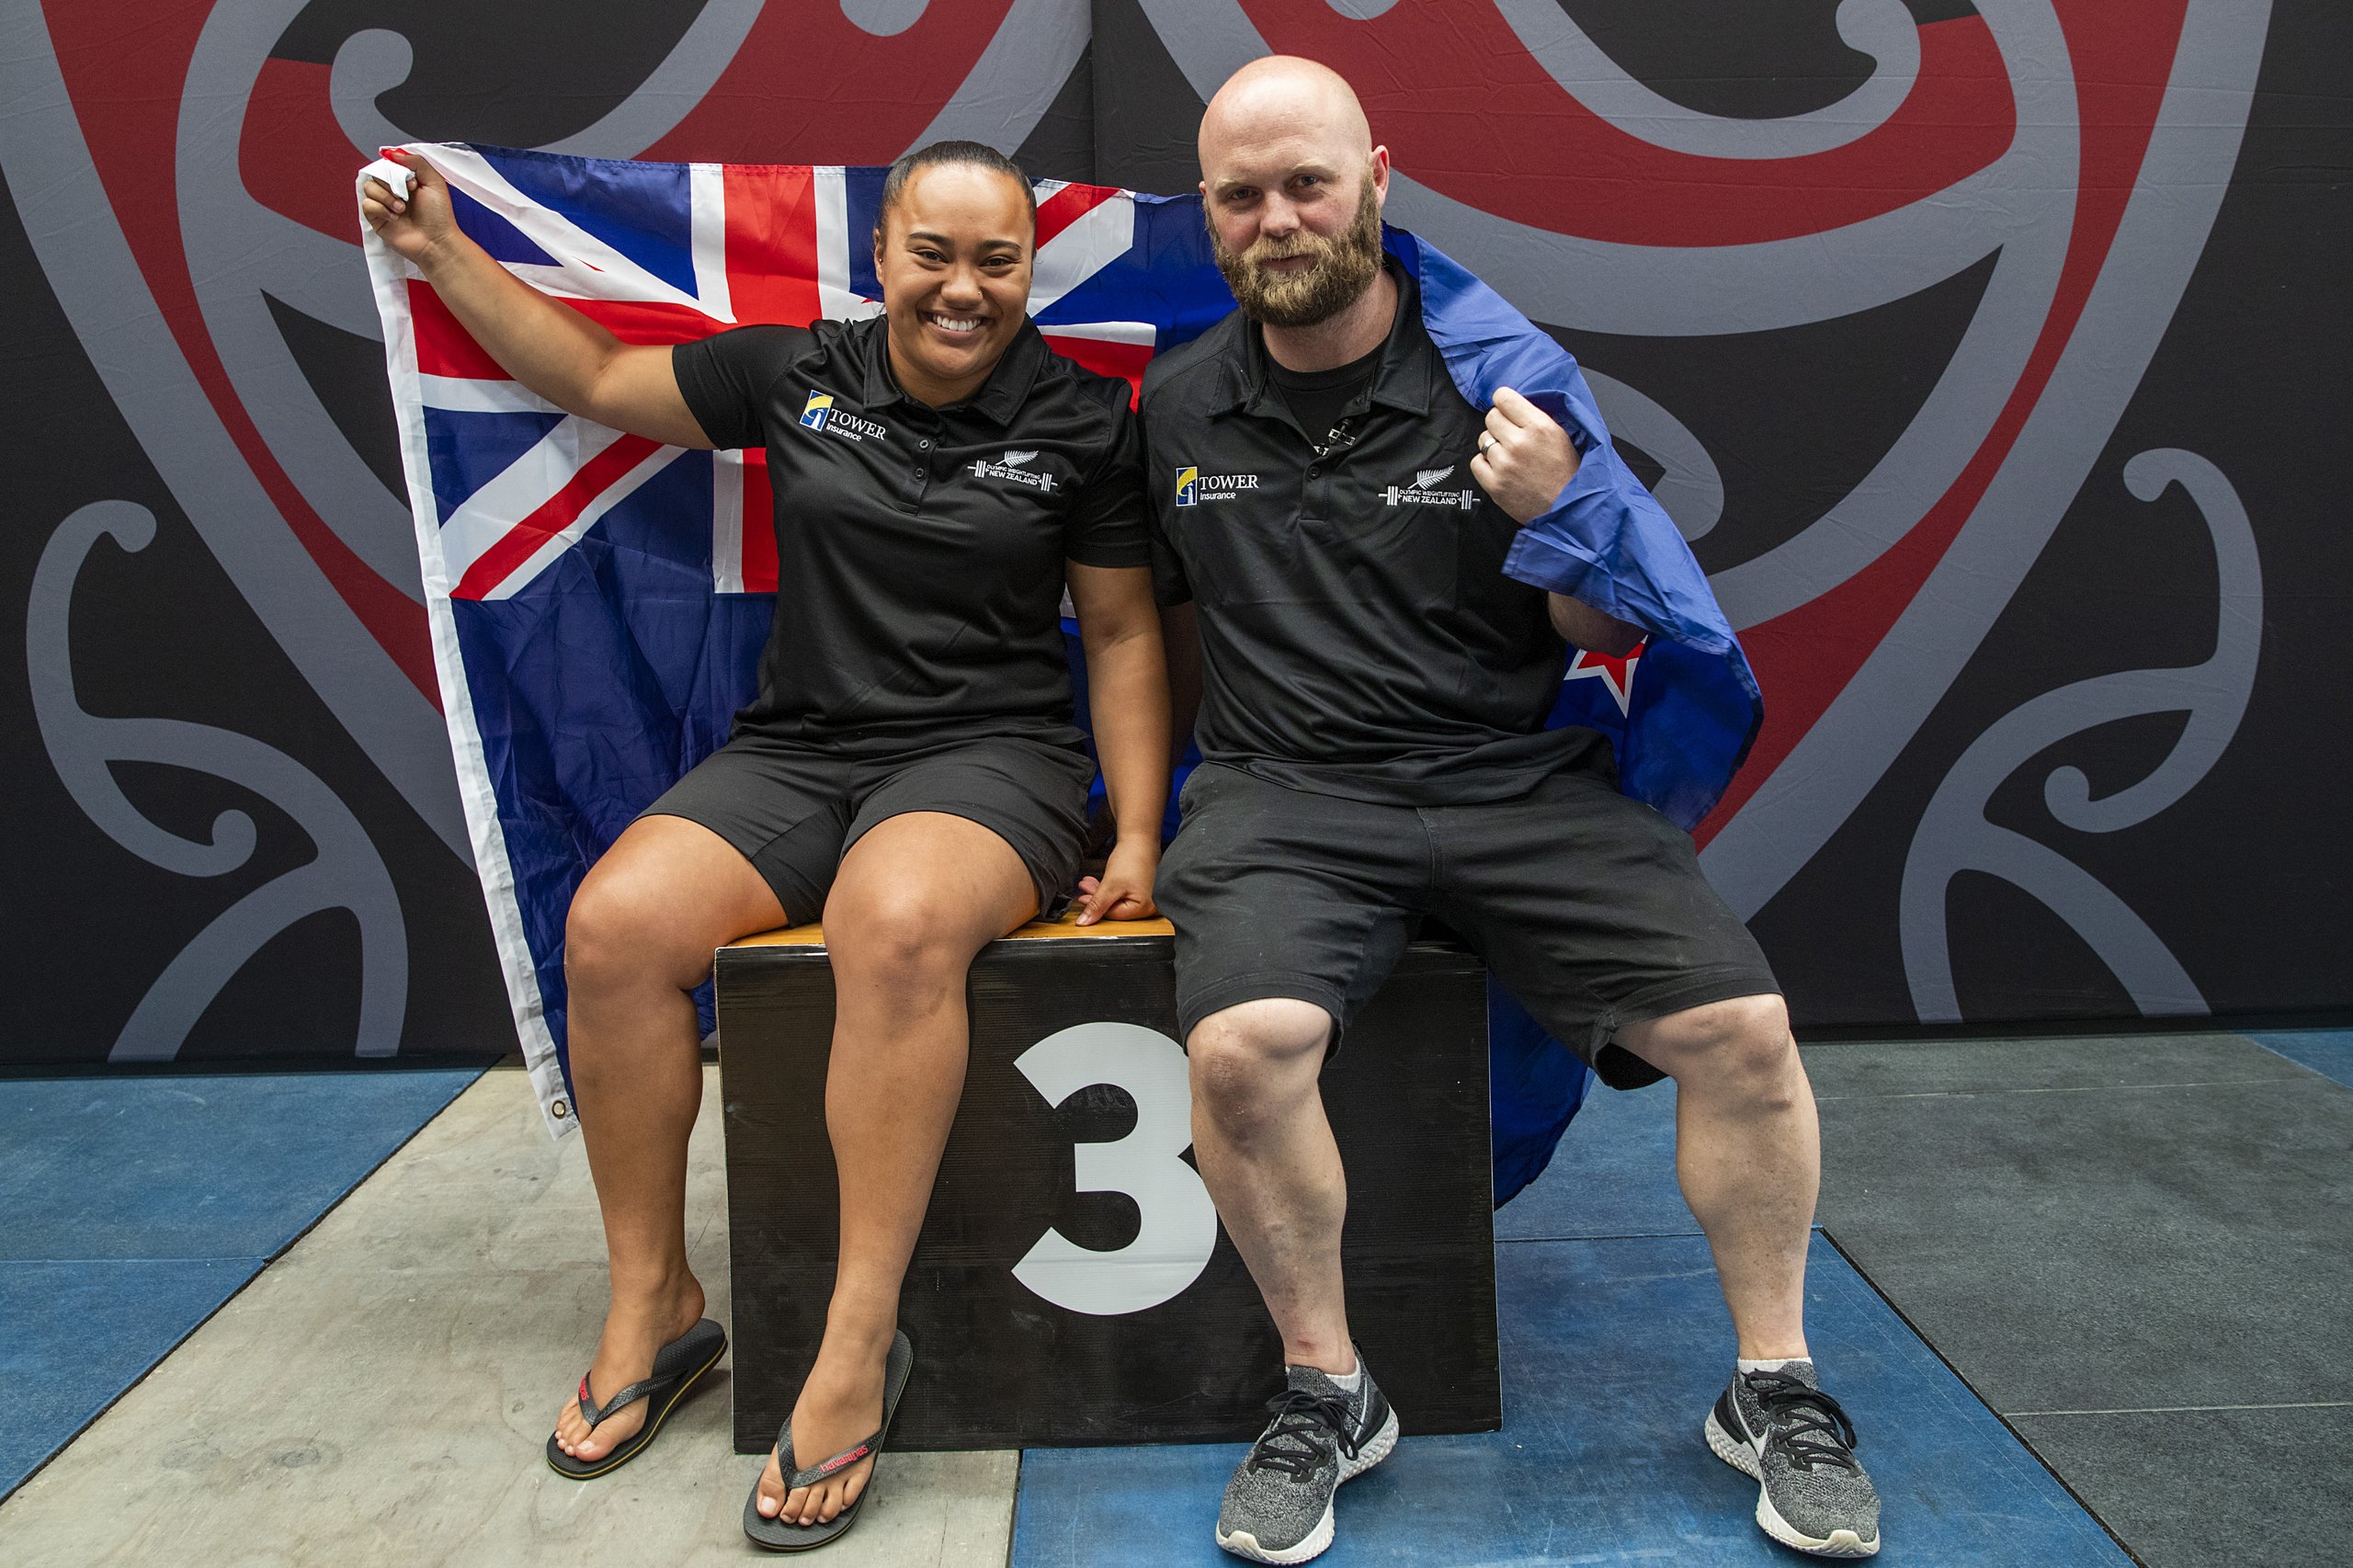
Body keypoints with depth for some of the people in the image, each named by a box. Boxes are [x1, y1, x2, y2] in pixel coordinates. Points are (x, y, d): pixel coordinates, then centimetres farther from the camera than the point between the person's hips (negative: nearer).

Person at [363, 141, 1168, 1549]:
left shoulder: (1081, 420, 3)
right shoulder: (796, 376, 8)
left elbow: (1123, 633, 6)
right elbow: (595, 379, 21)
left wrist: (1138, 838, -3)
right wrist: (442, 250, 17)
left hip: (988, 753, -3)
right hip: (796, 751, 4)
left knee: (895, 924, -37)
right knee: (614, 923, -22)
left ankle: (857, 1351, -23)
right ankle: (654, 1305, -2)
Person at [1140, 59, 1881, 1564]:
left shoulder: (1503, 378, 3)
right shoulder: (1178, 409, 9)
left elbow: (1613, 636, 7)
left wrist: (1560, 516, -11)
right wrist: (1232, 762, 16)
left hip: (1518, 777, 1)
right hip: (1290, 792, 0)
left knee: (1743, 1026, -18)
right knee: (1241, 1044, -30)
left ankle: (1774, 1386, 8)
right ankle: (1328, 1391, -2)